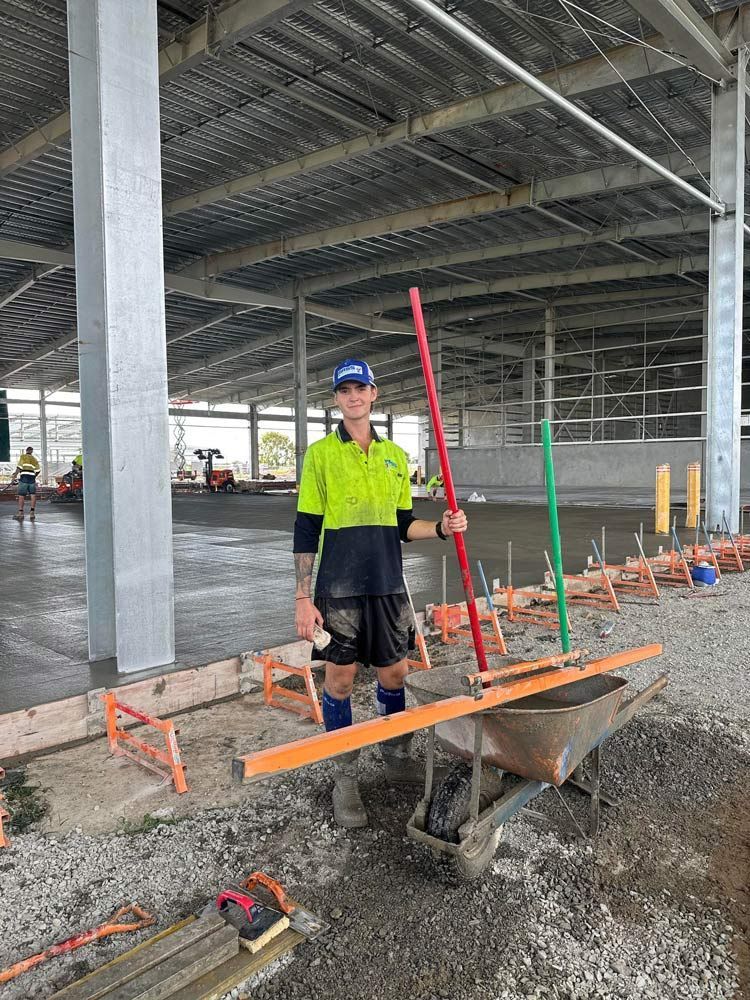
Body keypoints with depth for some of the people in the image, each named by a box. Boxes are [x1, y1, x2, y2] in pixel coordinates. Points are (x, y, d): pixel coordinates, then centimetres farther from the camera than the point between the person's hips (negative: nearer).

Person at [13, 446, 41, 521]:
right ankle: (32, 512, 0)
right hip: (32, 478, 3)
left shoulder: (23, 456, 6)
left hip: (24, 477, -3)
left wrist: (15, 476, -4)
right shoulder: (34, 459, 18)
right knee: (33, 495, 5)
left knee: (21, 495, 0)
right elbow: (38, 470, 10)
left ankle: (20, 513, 1)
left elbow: (19, 467, -6)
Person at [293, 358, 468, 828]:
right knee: (340, 679, 5)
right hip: (339, 588, -3)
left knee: (394, 673, 13)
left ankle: (398, 758, 36)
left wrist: (440, 528, -6)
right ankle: (345, 778, 21)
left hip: (388, 585, 4)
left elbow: (402, 525, 14)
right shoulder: (322, 453, -3)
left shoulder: (395, 455, 9)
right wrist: (304, 597, -8)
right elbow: (306, 530, -4)